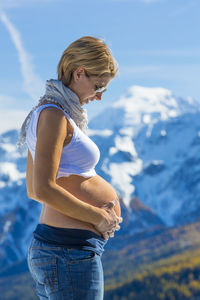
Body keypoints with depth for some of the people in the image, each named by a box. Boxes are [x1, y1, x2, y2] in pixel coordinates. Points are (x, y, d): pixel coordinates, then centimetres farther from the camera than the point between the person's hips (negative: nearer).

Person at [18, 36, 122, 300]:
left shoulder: (44, 113, 17)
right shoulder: (53, 115, -13)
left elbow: (32, 191, 22)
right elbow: (43, 189, -23)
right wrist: (97, 216, -13)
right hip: (71, 250, -10)